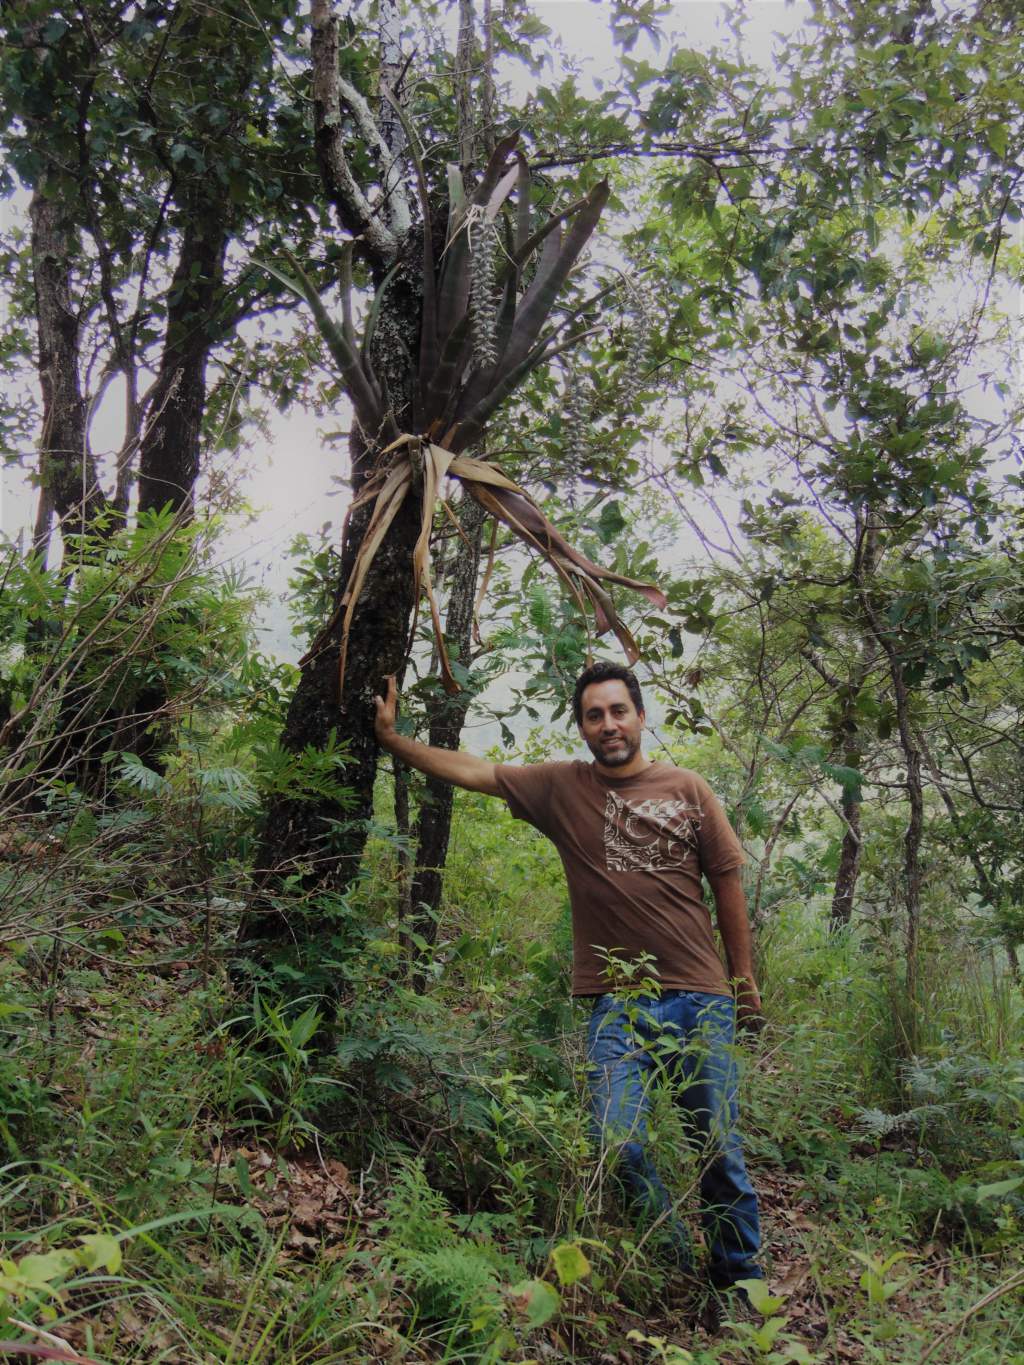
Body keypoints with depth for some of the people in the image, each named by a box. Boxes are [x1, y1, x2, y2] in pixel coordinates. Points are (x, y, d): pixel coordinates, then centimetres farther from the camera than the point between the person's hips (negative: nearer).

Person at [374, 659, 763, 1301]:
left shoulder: (688, 789, 3)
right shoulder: (561, 786, 3)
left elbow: (727, 884, 7)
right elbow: (472, 770, 3)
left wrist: (745, 982, 9)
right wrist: (392, 737, 0)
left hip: (701, 999, 0)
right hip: (619, 1003, 0)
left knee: (720, 1150, 7)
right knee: (620, 1143, -7)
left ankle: (740, 1280, 29)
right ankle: (675, 1268, 19)